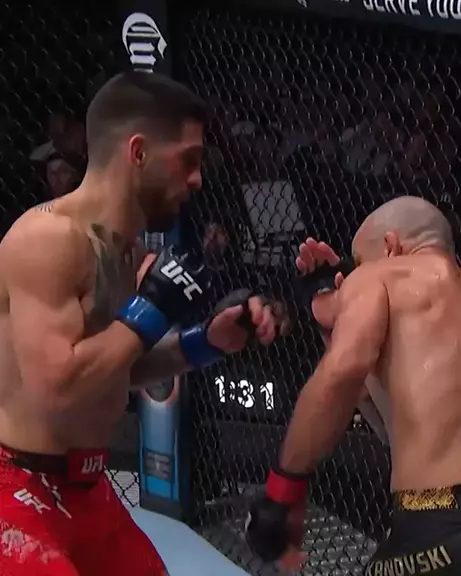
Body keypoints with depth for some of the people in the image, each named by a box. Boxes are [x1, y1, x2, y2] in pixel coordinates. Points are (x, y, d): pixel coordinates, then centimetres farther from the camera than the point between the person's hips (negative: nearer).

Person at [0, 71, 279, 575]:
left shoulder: (125, 248, 7)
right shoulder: (49, 237, -22)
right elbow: (57, 387, -31)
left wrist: (206, 342, 4)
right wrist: (149, 313, -20)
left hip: (84, 485, 9)